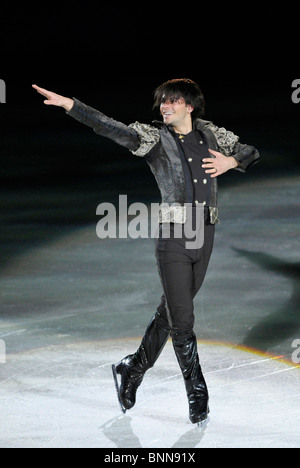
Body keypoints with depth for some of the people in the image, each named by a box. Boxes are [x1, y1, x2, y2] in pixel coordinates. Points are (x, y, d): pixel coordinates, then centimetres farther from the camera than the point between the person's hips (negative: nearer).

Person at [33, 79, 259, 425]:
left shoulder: (210, 133, 8)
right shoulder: (155, 137, -5)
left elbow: (251, 151, 20)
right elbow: (112, 129, -19)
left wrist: (231, 161, -3)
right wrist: (70, 105, -33)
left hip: (205, 238, 4)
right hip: (173, 237, -4)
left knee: (170, 313, 13)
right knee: (182, 319, -4)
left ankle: (131, 371, 31)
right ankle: (198, 396, 9)